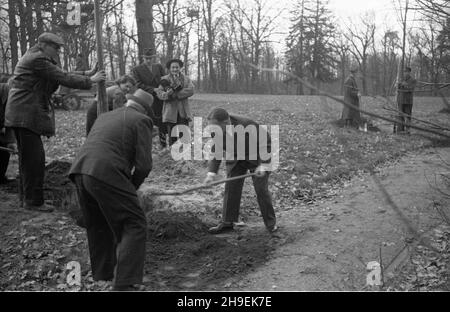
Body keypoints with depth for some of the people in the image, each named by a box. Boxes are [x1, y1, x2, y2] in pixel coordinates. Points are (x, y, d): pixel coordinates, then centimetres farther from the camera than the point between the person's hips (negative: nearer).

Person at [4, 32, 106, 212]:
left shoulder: (31, 58, 22)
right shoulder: (38, 59, -11)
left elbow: (51, 87, 18)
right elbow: (63, 79, -14)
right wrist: (90, 81, -8)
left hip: (20, 114, 11)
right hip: (27, 114, -11)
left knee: (27, 157, 14)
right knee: (35, 158, -8)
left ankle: (28, 198, 22)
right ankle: (34, 201, -4)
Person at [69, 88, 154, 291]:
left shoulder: (104, 116, 28)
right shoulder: (141, 120, 7)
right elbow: (144, 164, -3)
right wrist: (132, 187, 15)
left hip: (80, 171, 7)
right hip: (107, 175, -7)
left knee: (98, 226, 23)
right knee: (134, 225, 2)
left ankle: (102, 277, 34)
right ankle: (123, 283, -5)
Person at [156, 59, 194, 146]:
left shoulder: (186, 79, 13)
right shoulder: (164, 79, 10)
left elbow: (191, 90, -5)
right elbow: (159, 92, -2)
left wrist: (176, 94, -14)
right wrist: (167, 94, -23)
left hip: (183, 112, 1)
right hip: (170, 112, 0)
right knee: (172, 137, 3)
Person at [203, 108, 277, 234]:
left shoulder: (247, 125, -35)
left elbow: (266, 142, -22)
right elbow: (216, 152, -7)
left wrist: (263, 165, -25)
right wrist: (212, 173, -16)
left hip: (256, 158, -4)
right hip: (235, 160, 5)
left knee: (261, 190, -4)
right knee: (231, 189, 0)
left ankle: (271, 223, 12)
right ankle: (227, 223, 10)